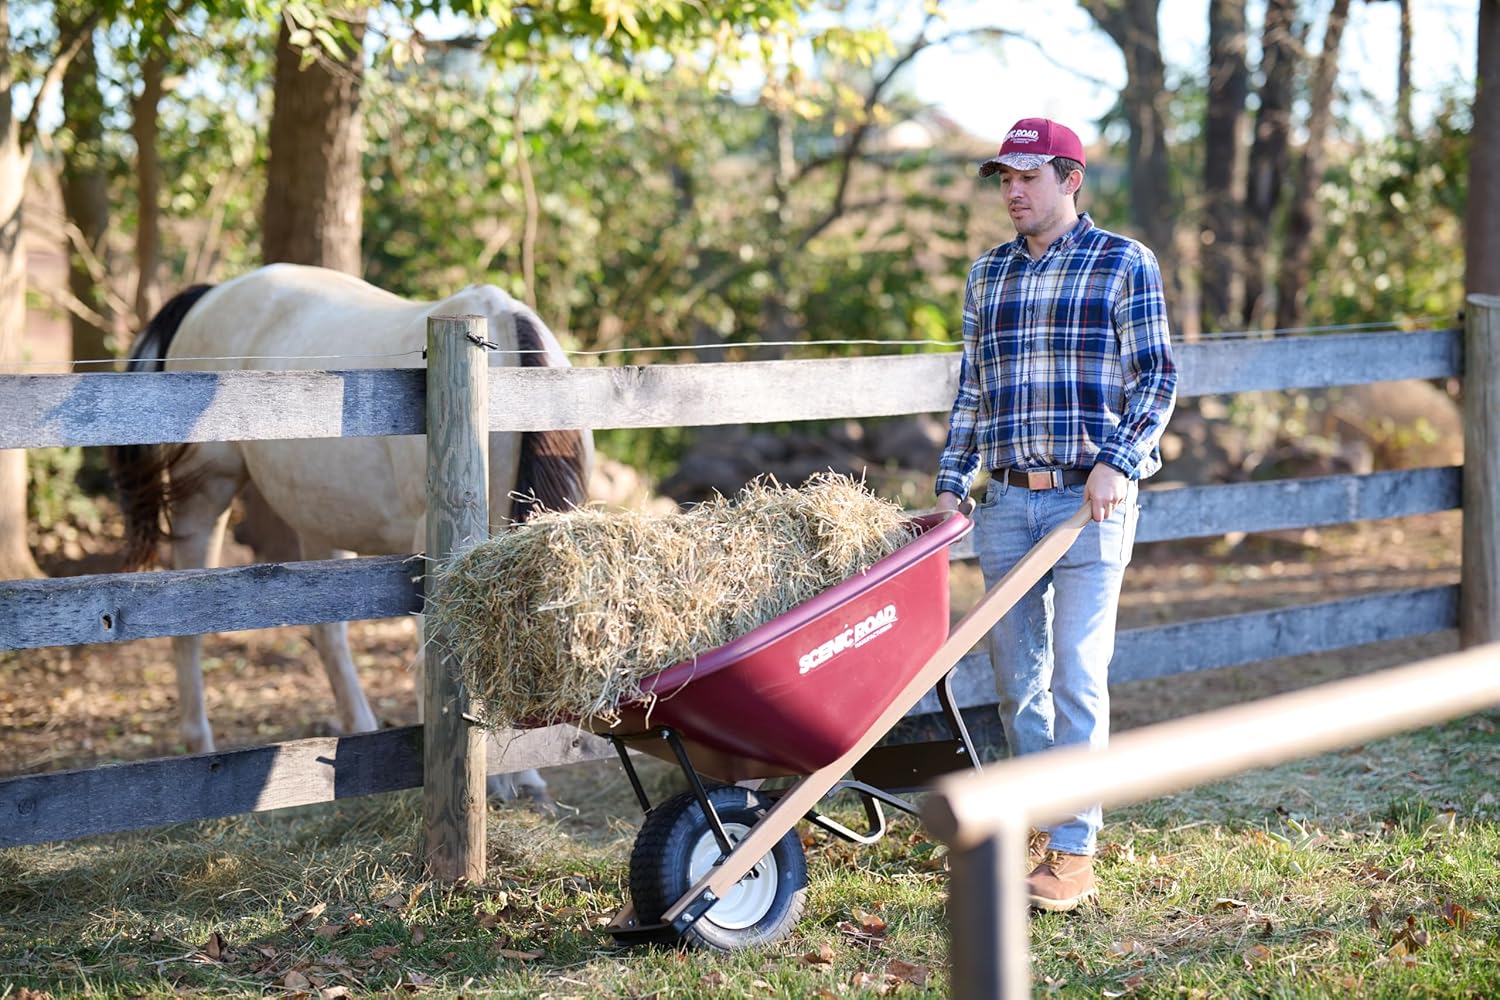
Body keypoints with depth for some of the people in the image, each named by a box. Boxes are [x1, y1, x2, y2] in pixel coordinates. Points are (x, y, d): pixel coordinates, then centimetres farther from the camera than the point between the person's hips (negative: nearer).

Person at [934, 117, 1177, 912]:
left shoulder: (1124, 264, 0)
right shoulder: (988, 274, 15)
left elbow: (1155, 378, -2)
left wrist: (1116, 460, -15)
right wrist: (950, 482, 10)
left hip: (1090, 498, -5)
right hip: (1006, 500, 5)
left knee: (1077, 674, -7)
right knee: (1016, 675, 7)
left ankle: (1075, 852, -4)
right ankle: (1040, 825, 20)